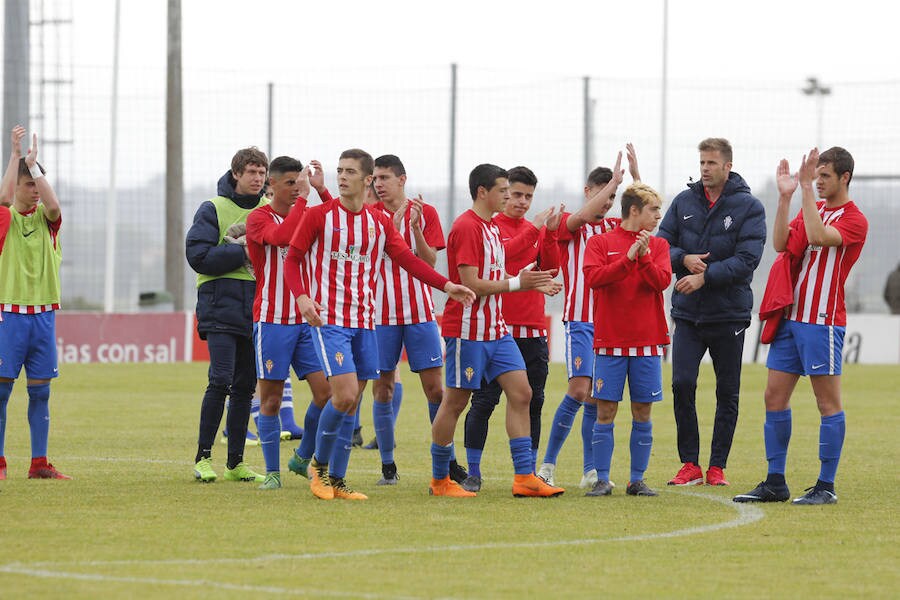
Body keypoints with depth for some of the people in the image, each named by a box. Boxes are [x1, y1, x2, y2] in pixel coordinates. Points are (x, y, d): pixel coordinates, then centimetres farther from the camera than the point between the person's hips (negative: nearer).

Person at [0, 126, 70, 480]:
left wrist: (34, 163, -12)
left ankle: (39, 464, 6)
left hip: (43, 314, 3)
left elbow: (54, 205, -13)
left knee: (40, 391, 4)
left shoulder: (45, 219, 9)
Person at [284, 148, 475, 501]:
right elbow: (292, 258, 0)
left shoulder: (379, 222, 9)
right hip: (329, 319, -5)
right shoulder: (319, 216, -3)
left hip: (364, 322, 5)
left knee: (351, 403, 5)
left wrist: (446, 285, -7)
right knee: (344, 395, -17)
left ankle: (337, 480, 13)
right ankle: (319, 466, 4)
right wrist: (302, 297, -17)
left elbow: (408, 259, 6)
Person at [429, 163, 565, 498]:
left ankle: (524, 477, 0)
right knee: (455, 401, -1)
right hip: (467, 329, -9)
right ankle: (439, 480, 9)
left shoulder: (492, 228, 15)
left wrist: (533, 283, 9)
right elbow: (471, 284, -20)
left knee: (521, 393, 1)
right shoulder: (467, 227, -15)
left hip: (496, 329, 9)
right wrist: (518, 283, -16)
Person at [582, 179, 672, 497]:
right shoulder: (600, 242, 3)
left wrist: (644, 257, -20)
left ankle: (637, 480, 9)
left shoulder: (658, 245, 9)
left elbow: (662, 280, -5)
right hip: (610, 341, -2)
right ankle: (602, 480, 3)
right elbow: (593, 277, -13)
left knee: (642, 414, 3)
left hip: (647, 342, 2)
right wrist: (628, 259, -20)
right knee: (605, 412, -2)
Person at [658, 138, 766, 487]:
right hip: (688, 313, 2)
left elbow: (747, 259, -15)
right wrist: (684, 259, -14)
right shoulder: (684, 202, 6)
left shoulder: (749, 207, -5)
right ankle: (690, 465, 1)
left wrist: (705, 276, -22)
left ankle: (717, 467, 14)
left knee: (727, 393, 5)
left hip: (729, 314, -2)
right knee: (682, 385, -9)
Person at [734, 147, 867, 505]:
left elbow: (818, 236, -25)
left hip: (823, 321, -8)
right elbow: (781, 244, 1)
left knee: (828, 402, -3)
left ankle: (826, 486, 0)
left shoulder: (854, 220, -7)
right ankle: (775, 483, 10)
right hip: (790, 317, 8)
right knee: (774, 397, 5)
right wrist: (785, 196, -7)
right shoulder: (811, 208, 15)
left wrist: (806, 188, -23)